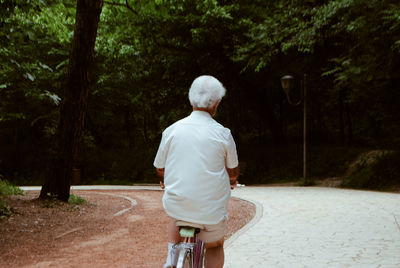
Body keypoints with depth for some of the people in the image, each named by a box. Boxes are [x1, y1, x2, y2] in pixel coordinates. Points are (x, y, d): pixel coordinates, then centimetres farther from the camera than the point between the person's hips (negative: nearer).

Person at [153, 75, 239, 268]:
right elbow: (233, 171, 5)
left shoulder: (171, 130, -5)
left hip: (177, 204, 2)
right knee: (215, 247, 25)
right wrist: (232, 180, 30)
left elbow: (160, 169, 7)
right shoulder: (222, 134, -10)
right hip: (211, 209, -2)